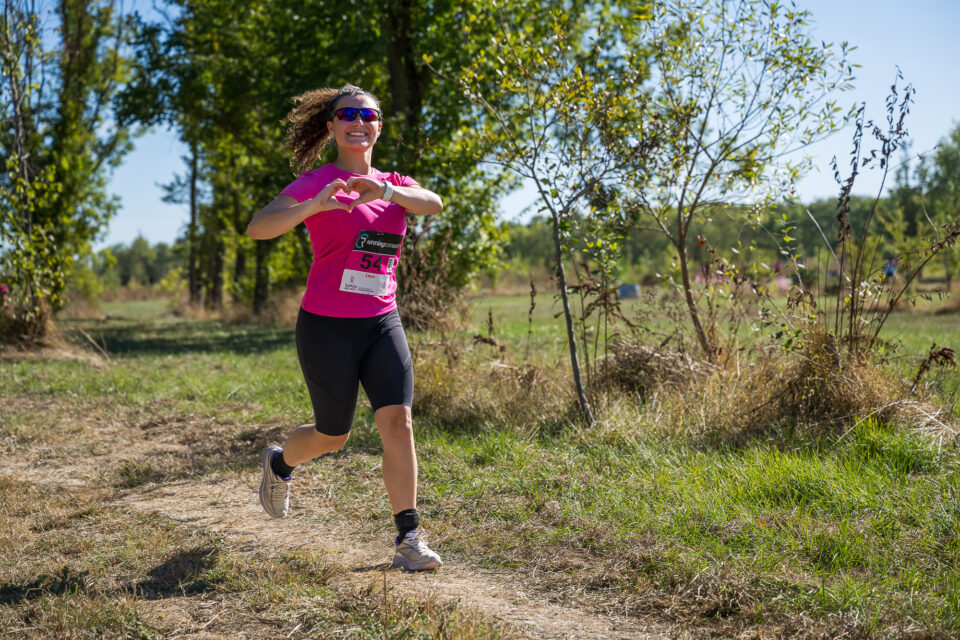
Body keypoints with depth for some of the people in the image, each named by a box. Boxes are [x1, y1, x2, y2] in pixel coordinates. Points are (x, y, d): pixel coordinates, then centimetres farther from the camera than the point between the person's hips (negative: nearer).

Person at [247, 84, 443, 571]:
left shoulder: (394, 183, 10)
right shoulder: (317, 183, -5)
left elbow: (433, 204, -13)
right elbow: (257, 228, -20)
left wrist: (386, 191, -33)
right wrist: (314, 206, -37)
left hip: (381, 324, 4)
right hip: (327, 328, -4)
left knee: (398, 422, -10)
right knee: (333, 436, 8)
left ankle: (408, 539, -4)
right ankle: (280, 463, 41)